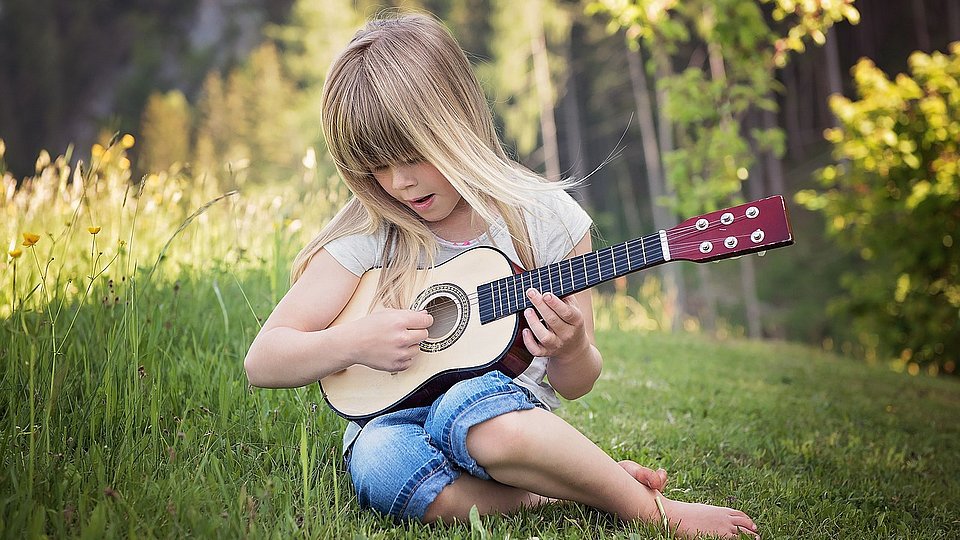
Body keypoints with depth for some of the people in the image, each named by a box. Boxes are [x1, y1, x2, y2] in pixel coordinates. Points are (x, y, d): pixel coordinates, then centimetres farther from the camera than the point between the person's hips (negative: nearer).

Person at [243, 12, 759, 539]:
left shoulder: (544, 217, -2)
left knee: (473, 404, -37)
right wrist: (353, 342, -19)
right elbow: (262, 361, -2)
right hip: (395, 424, 1)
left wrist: (570, 350, -19)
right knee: (382, 460, -36)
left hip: (510, 411, -1)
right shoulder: (367, 237, -3)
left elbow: (574, 385, 5)